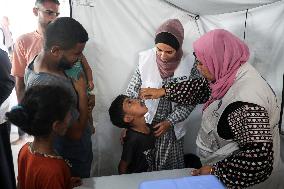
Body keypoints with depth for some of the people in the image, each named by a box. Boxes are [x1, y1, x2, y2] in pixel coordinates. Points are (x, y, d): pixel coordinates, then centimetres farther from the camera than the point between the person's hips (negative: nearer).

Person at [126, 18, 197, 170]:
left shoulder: (189, 65, -13)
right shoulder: (146, 60, -13)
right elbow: (131, 93, -7)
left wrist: (170, 121, -13)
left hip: (171, 128, 1)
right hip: (144, 124, 0)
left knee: (171, 170, 15)